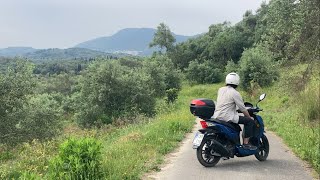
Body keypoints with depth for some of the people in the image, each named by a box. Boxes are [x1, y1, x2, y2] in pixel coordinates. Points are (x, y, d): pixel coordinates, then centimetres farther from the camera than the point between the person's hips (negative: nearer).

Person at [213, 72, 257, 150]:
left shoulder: (220, 90, 11)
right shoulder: (235, 93, -9)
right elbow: (242, 108, -6)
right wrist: (250, 117, 9)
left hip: (217, 116, 9)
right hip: (227, 117, -8)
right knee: (250, 121, -3)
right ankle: (246, 143, -6)